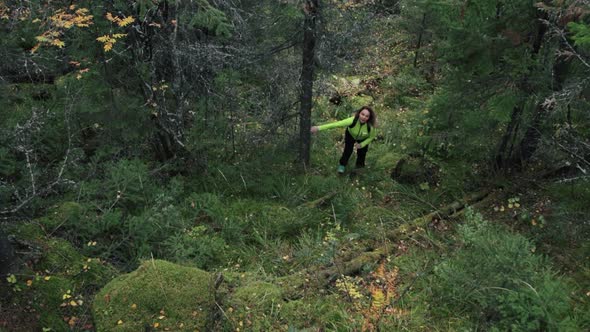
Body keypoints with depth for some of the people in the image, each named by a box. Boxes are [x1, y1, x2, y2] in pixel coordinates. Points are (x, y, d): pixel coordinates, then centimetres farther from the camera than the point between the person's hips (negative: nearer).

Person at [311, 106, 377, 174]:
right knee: (348, 150, -10)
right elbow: (336, 124, -47)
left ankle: (360, 166, 36)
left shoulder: (370, 126, -39)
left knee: (361, 153, 2)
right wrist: (319, 128, -51)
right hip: (350, 135, -1)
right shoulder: (352, 120, -44)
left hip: (363, 139, 1)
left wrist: (361, 144, -26)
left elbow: (372, 137, -17)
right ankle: (342, 165, 19)